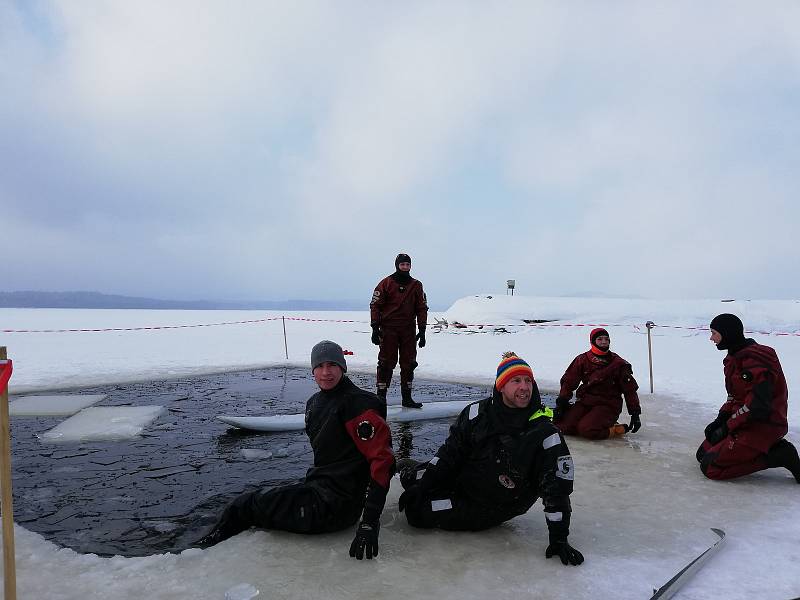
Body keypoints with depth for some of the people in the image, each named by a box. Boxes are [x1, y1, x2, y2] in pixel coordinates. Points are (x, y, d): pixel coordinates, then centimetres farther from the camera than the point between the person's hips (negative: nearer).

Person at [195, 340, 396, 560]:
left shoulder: (357, 403, -19)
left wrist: (370, 521, -28)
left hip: (334, 505, -9)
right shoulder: (314, 403, 9)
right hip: (319, 488, 9)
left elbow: (382, 458, -24)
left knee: (245, 506, -3)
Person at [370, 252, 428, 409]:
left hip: (409, 331, 4)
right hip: (388, 329, -3)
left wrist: (422, 330, 5)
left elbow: (422, 308, 11)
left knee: (409, 364, 5)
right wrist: (375, 328, -7)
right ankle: (381, 396, 4)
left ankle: (407, 398, 13)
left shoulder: (416, 285, 9)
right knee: (386, 363, -3)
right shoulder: (385, 283, -1)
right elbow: (375, 306, -1)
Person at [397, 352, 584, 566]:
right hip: (461, 481, 4)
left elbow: (557, 488, -18)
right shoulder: (478, 412, -11)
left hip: (489, 508, -4)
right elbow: (451, 450, -1)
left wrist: (558, 538, -21)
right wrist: (422, 484, -7)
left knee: (418, 512, -15)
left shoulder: (545, 433, -21)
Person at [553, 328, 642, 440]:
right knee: (563, 426, -17)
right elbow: (568, 381, 5)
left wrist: (635, 413, 2)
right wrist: (561, 403, -4)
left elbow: (630, 389, 4)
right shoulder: (582, 360, 3)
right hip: (584, 402, 3)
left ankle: (614, 430, -3)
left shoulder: (618, 363, 0)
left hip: (608, 405, -3)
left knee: (586, 430, -29)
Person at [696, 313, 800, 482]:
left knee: (710, 467, -13)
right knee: (703, 454, 10)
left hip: (763, 426, -10)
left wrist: (728, 426, -17)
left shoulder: (753, 360, -22)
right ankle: (772, 448, 12)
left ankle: (779, 455, -6)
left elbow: (758, 406, -28)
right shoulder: (736, 357, 11)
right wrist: (720, 420, 4)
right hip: (746, 422, 10)